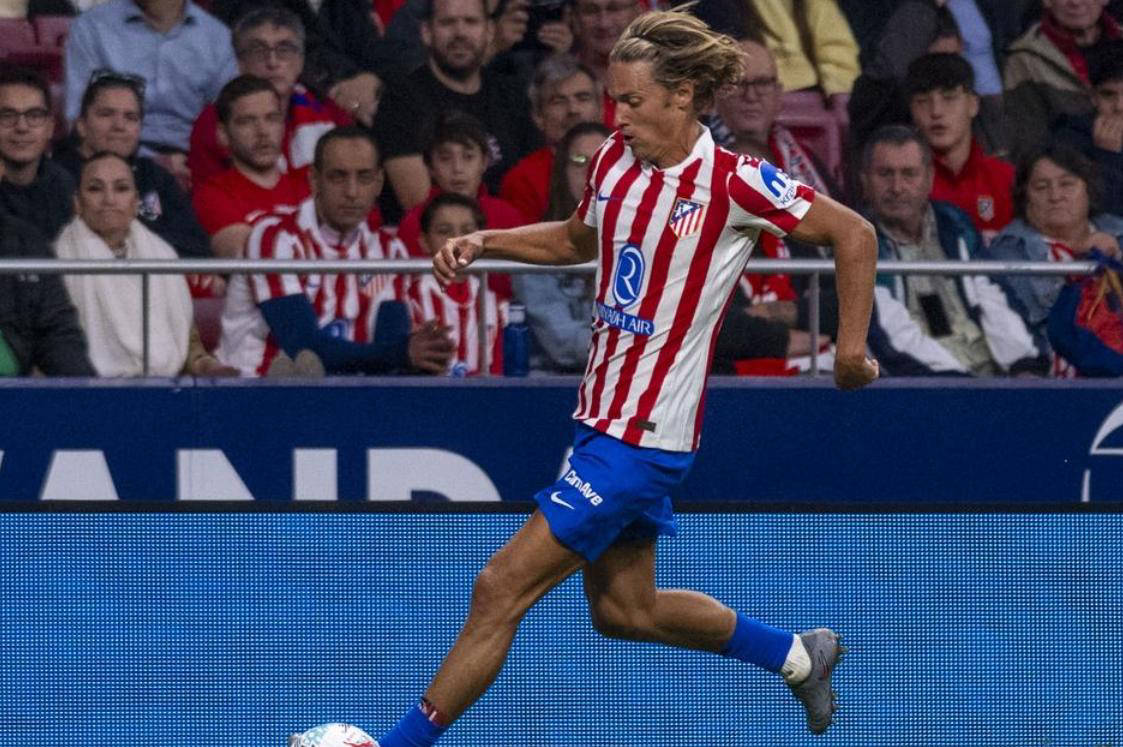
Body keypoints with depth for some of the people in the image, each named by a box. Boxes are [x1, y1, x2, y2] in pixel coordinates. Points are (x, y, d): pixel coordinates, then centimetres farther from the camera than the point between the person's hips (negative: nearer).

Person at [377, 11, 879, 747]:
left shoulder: (732, 183, -17)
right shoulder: (615, 161, 4)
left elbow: (855, 234, -9)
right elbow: (578, 239, 24)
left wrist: (852, 346, -13)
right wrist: (486, 242, 8)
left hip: (646, 434, -9)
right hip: (602, 413, 9)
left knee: (501, 589, -9)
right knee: (624, 609, 21)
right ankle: (797, 654, 38)